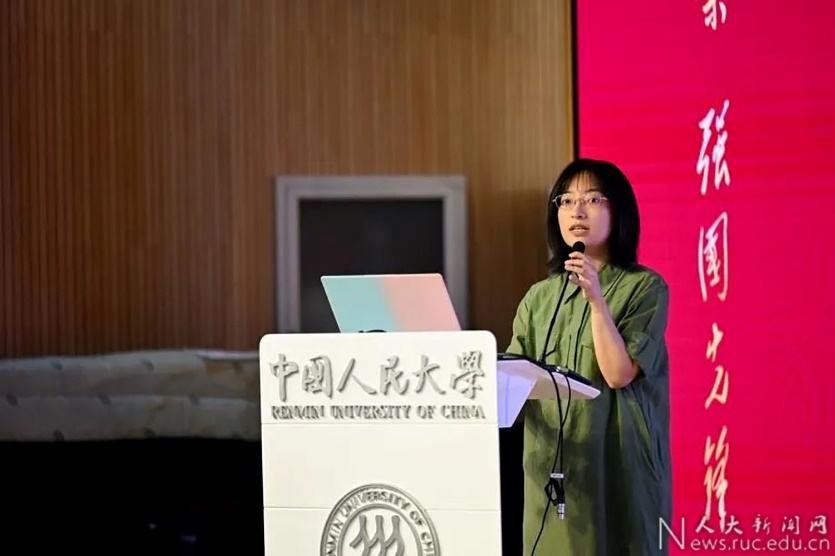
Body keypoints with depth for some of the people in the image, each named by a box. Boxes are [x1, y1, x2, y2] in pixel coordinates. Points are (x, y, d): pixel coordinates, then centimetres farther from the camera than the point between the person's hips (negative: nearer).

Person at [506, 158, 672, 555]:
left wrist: (597, 300, -17)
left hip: (615, 460, -4)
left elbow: (619, 374, -12)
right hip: (551, 461, 4)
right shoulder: (539, 297, 11)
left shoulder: (644, 287, -2)